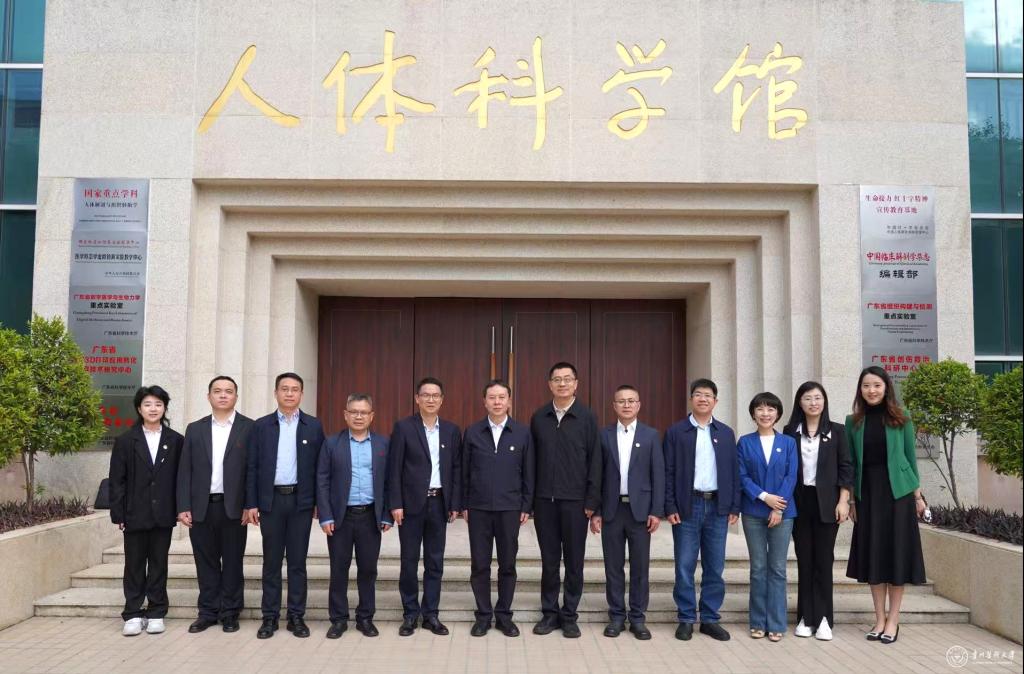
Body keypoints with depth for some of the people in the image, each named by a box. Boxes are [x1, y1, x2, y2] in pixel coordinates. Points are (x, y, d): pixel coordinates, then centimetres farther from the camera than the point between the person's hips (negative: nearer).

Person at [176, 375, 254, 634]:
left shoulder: (250, 428, 1)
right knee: (206, 563, 9)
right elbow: (185, 471, 6)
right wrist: (183, 507, -1)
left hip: (233, 507, -2)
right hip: (201, 507, 2)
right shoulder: (195, 429, 9)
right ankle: (208, 612, 19)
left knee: (232, 563, 6)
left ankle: (230, 613, 16)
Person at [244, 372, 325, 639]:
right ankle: (270, 616, 13)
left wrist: (319, 502, -1)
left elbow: (320, 466, 4)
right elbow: (252, 467, 3)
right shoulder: (261, 425, 5)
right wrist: (251, 504, -2)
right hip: (271, 500, 0)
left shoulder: (313, 426, 4)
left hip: (301, 500, 0)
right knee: (271, 561, 6)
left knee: (298, 561, 4)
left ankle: (296, 616, 12)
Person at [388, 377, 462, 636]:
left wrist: (455, 504, 3)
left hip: (439, 503, 3)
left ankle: (430, 614, 16)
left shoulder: (451, 430, 7)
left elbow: (456, 469, 8)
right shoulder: (403, 427, -3)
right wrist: (395, 504, -10)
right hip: (411, 503, -3)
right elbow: (394, 468, -5)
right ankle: (410, 614, 15)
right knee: (409, 561, 4)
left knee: (435, 561, 7)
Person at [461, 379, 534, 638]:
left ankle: (504, 615, 19)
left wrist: (526, 506, 0)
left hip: (509, 508, 0)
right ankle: (483, 615, 17)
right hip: (478, 509, 1)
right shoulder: (472, 432, 2)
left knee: (507, 564, 6)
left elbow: (528, 473, 3)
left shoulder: (522, 433, 0)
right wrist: (464, 505, 3)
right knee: (479, 564, 5)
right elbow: (465, 471, 5)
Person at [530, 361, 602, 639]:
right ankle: (549, 613, 19)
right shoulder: (539, 418, 5)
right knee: (549, 560, 9)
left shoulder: (586, 418, -1)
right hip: (545, 500, 2)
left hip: (575, 500, -2)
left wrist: (592, 500, -7)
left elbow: (594, 460, -3)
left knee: (574, 560, 6)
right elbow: (532, 459, 8)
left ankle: (569, 616, 16)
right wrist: (529, 497, 3)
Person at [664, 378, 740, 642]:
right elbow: (668, 472, -1)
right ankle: (686, 619, 11)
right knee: (684, 567, 1)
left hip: (717, 507, 2)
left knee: (715, 567, 7)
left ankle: (710, 618, 17)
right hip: (687, 506, -2)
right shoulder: (676, 432, 2)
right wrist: (670, 507, -7)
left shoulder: (726, 433, 10)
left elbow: (734, 471, 9)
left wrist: (735, 507, 3)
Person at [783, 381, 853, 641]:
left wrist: (843, 501, -6)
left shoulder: (836, 431, 3)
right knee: (804, 560, 5)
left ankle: (823, 619, 7)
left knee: (824, 560, 0)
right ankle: (806, 617, 12)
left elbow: (846, 468, 1)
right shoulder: (790, 432, 5)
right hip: (799, 502, 1)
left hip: (826, 502, -1)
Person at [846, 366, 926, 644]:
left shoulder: (901, 419, 1)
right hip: (867, 492, 2)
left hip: (897, 491, -2)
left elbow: (910, 457, 4)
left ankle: (893, 619, 10)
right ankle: (879, 618, 14)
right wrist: (850, 499, 3)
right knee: (872, 553, 5)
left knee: (897, 551, 1)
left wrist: (917, 494, 2)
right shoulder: (853, 422, 4)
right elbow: (850, 463, 5)